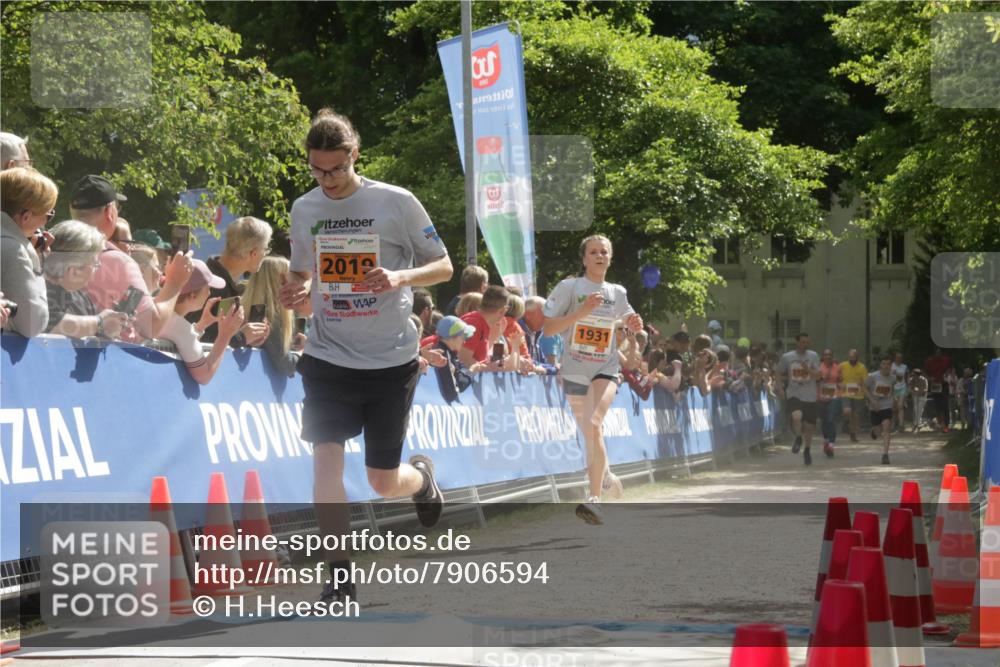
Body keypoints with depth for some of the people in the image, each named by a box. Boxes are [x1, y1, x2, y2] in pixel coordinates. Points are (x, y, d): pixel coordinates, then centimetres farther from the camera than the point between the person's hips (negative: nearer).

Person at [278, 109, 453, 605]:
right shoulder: (304, 209, 4)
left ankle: (423, 477, 41)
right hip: (328, 357, 2)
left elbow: (443, 267, -1)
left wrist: (400, 277, -21)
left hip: (391, 360, -2)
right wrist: (295, 292, -7)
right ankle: (339, 575, -1)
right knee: (325, 461, -12)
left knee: (384, 483, 4)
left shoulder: (397, 203, -7)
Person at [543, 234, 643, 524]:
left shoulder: (617, 293, 7)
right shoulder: (569, 287, -4)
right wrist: (583, 310, -21)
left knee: (594, 425, -25)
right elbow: (548, 328, -11)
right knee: (588, 434, 13)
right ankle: (606, 476, 44)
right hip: (574, 370, 1)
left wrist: (634, 324, 3)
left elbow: (627, 319, 27)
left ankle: (595, 498, -31)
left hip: (605, 370, -1)